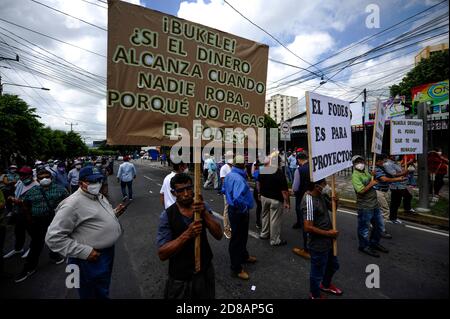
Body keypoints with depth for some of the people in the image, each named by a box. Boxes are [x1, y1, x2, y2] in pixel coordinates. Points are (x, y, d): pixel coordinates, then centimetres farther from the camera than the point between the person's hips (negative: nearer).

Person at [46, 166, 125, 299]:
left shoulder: (100, 196, 5)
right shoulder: (72, 204, -23)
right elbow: (53, 237, -23)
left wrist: (115, 212, 0)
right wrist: (84, 251, -24)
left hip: (108, 252, 8)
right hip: (92, 259, -8)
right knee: (92, 294, 16)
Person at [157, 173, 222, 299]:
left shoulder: (202, 207, -9)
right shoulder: (167, 215, -17)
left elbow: (218, 235, -15)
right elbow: (162, 254, -20)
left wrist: (204, 213, -30)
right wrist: (187, 234, -33)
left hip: (205, 271, 3)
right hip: (180, 278, -2)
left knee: (207, 296, 25)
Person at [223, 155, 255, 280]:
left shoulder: (228, 175, 3)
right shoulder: (239, 179, -28)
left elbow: (224, 189, 17)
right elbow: (238, 198, -38)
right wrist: (245, 208, -22)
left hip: (232, 208, 10)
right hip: (239, 212, -10)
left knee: (242, 235, 26)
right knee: (237, 238, 5)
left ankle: (244, 256, 47)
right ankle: (236, 268, 21)